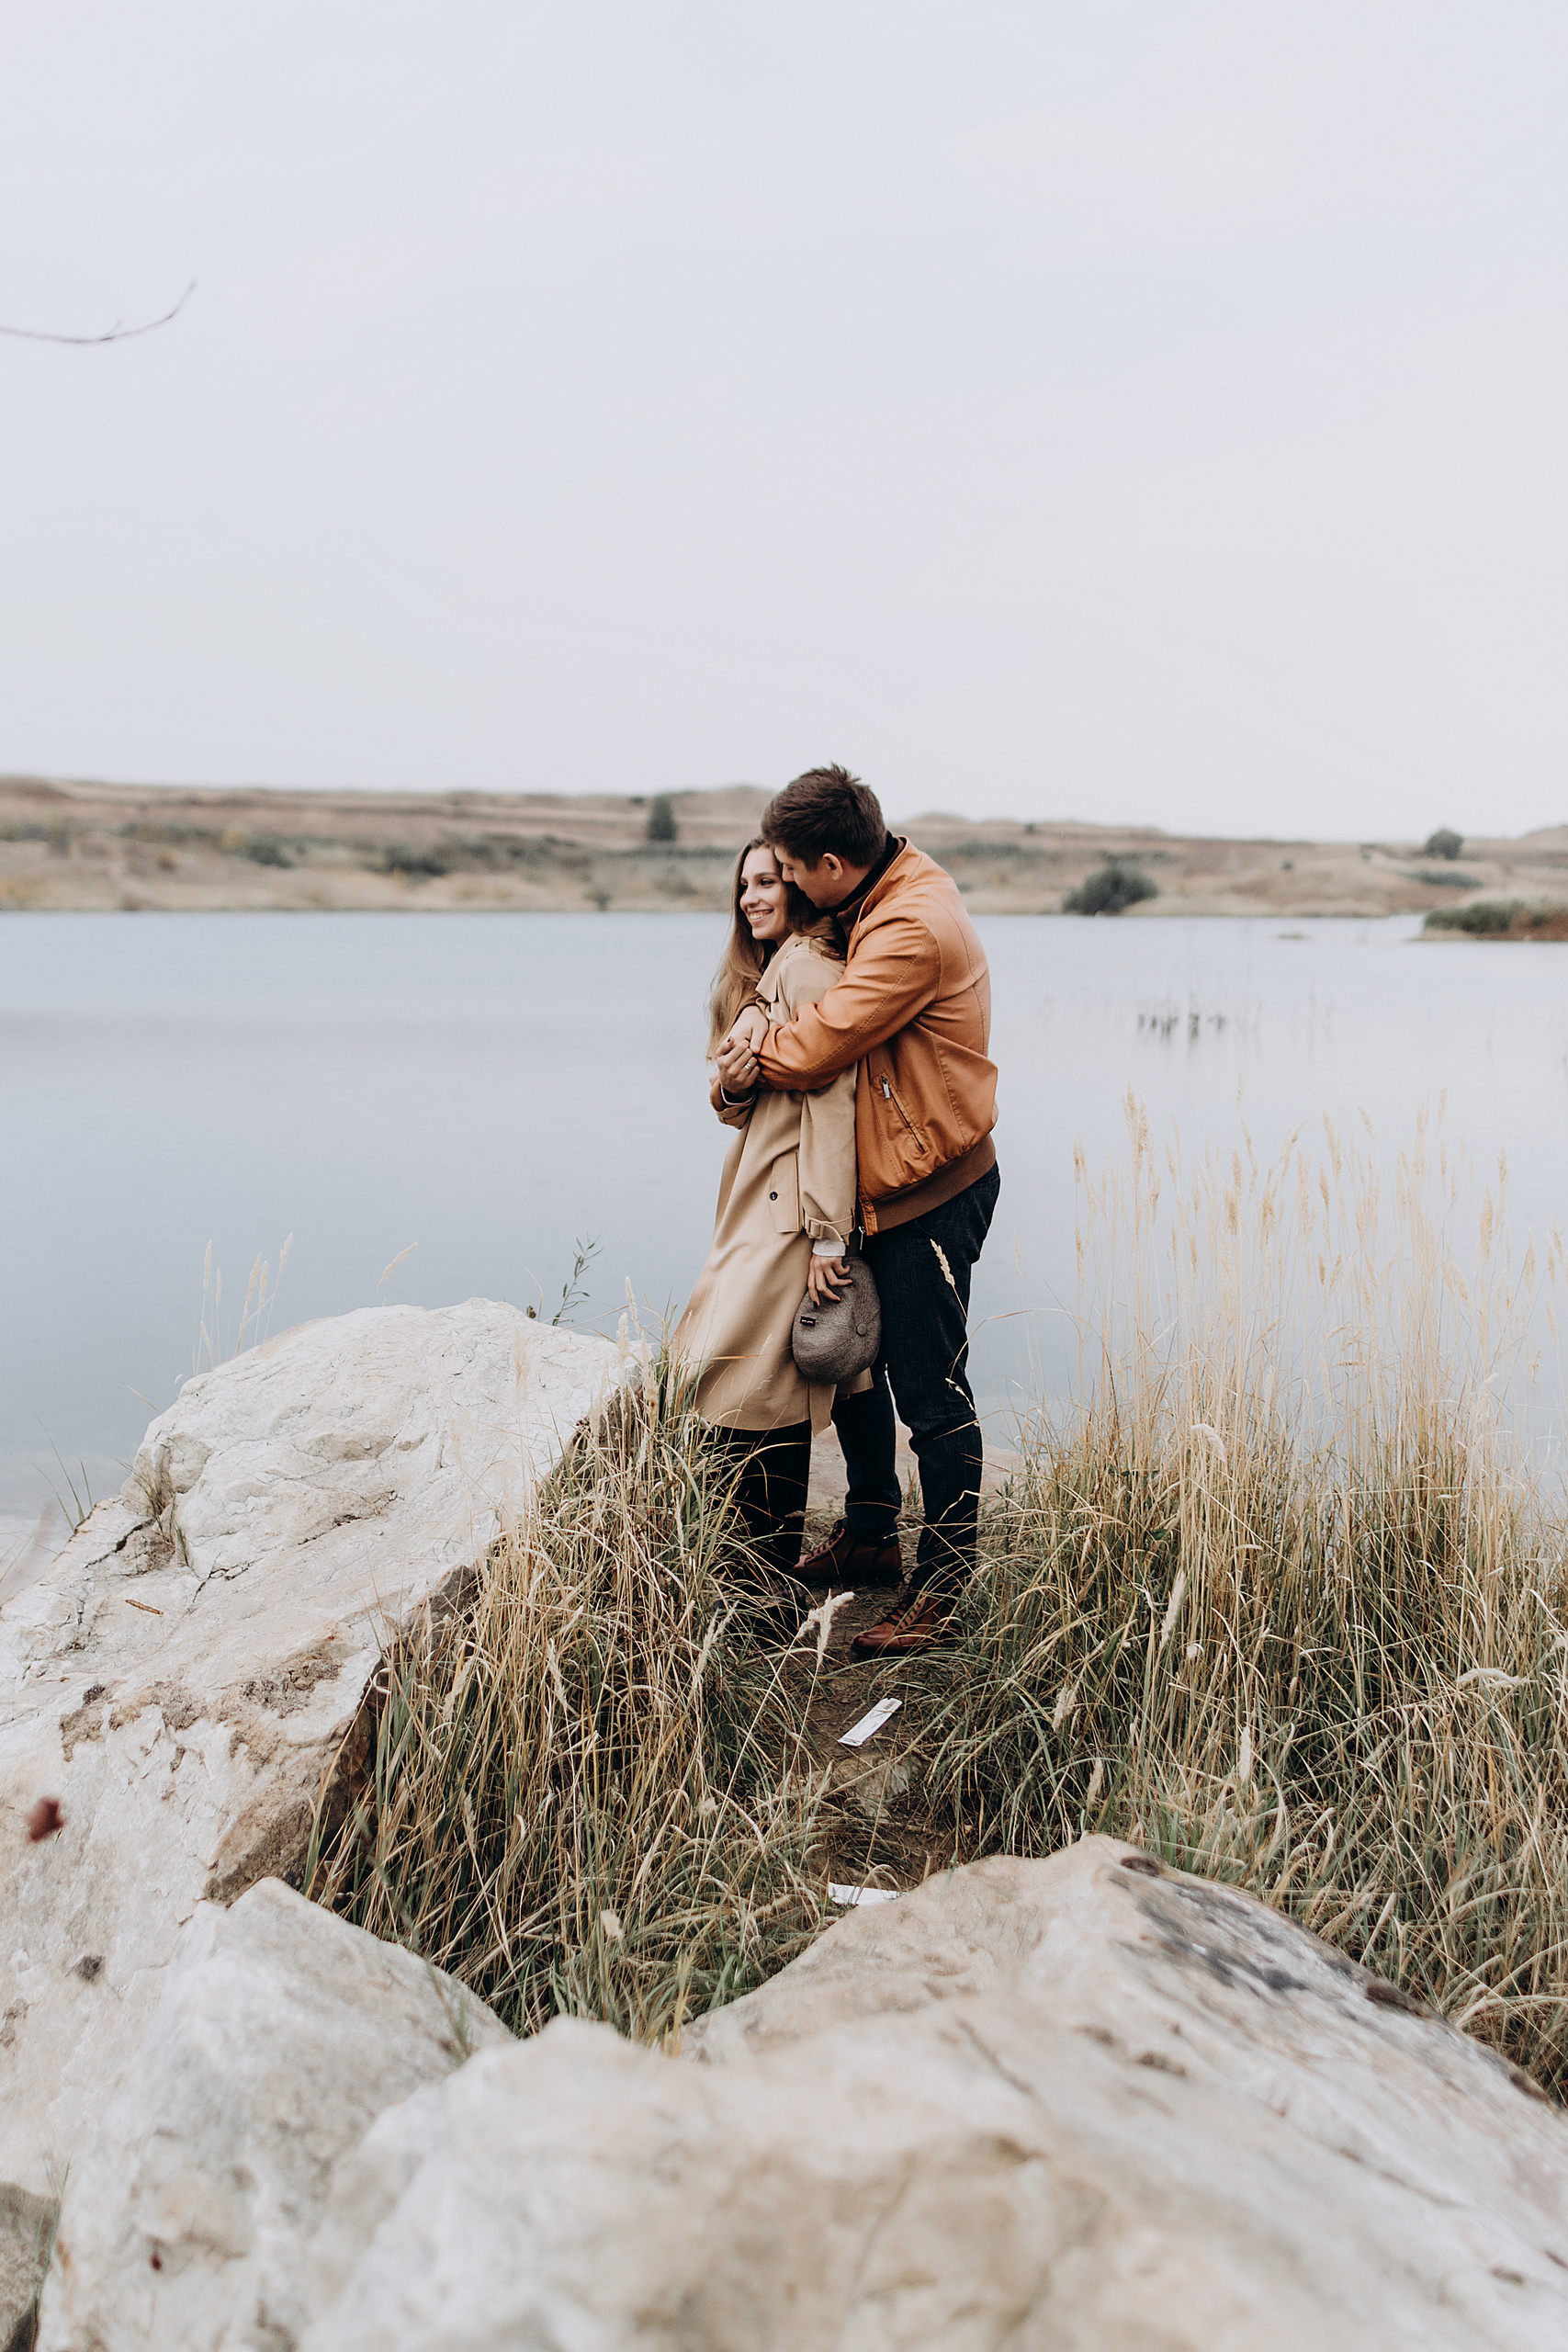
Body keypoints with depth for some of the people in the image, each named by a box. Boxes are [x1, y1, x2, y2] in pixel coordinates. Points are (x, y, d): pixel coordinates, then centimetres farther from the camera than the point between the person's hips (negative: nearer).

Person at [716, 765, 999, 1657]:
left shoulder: (913, 930, -24)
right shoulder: (879, 904, 8)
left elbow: (819, 1047, -24)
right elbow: (819, 1006, 13)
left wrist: (754, 1053, -4)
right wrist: (764, 1018, -9)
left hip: (930, 1195, -10)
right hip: (886, 1183, 10)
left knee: (934, 1397, -2)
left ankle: (942, 1589, 11)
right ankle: (872, 1537, 36)